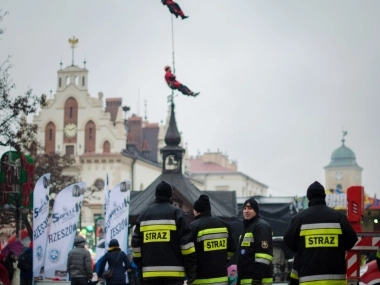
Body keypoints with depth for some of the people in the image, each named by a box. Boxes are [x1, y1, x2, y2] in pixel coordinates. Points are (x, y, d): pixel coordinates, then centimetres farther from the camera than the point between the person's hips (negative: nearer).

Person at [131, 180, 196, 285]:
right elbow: (186, 242, -7)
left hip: (150, 272, 4)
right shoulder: (176, 212, 0)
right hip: (173, 272, -4)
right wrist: (191, 269, -4)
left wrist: (140, 268, 19)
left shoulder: (144, 214, 12)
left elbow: (136, 243, 13)